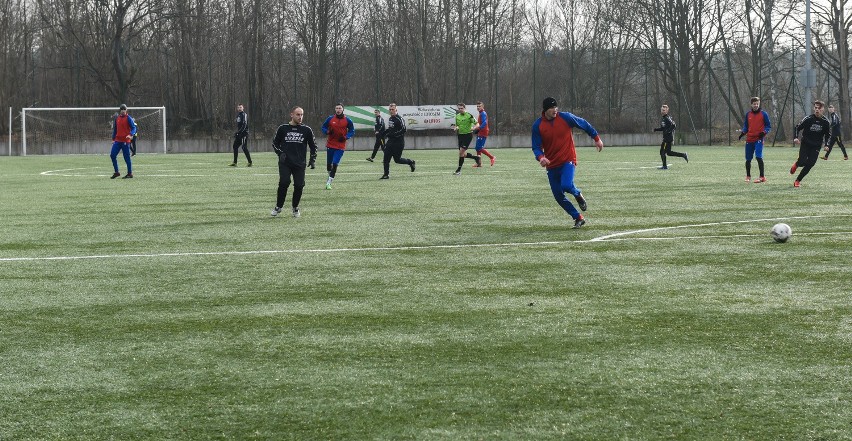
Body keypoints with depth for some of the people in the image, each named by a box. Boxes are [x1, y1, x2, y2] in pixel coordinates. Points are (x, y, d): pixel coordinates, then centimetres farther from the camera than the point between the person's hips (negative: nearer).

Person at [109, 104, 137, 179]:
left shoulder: (128, 118, -5)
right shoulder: (117, 118, 12)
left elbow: (133, 128, -10)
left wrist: (131, 135, -28)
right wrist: (113, 139, 17)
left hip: (125, 141, -6)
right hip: (118, 140, 6)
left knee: (127, 157, -3)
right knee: (112, 155, 0)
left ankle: (130, 173, 6)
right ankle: (116, 172, 10)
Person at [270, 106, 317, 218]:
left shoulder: (306, 130, 6)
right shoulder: (283, 128, 4)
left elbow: (313, 145, 16)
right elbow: (275, 143, 15)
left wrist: (312, 159, 6)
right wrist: (280, 153, -2)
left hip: (300, 164, 1)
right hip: (284, 163, -1)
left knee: (299, 185, -6)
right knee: (284, 182, -18)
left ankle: (295, 207, 18)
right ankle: (278, 207, -1)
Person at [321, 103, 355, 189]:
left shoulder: (347, 120, -1)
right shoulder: (330, 119, 0)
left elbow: (352, 131, 7)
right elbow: (323, 127, 10)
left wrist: (346, 137, -11)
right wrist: (327, 132, -12)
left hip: (340, 146, -2)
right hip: (330, 145, 2)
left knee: (335, 163, -12)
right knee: (329, 163, 7)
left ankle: (329, 182, -9)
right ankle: (330, 175, 35)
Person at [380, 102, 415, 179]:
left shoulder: (399, 119, -16)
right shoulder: (390, 119, 12)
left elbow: (403, 130, -22)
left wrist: (393, 134, -24)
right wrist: (384, 132, 10)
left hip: (398, 142, -8)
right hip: (391, 141, 8)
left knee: (397, 159, 0)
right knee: (386, 158, -2)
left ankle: (411, 162, 24)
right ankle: (386, 174, 3)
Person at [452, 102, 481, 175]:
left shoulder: (469, 116, -9)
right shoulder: (457, 116, 8)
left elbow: (477, 125, -8)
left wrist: (473, 128, -29)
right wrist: (456, 128, -2)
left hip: (468, 135, -7)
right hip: (460, 135, 7)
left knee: (461, 152, -15)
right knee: (463, 154, 7)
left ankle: (459, 170, -8)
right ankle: (476, 158, 32)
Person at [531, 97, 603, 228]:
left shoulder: (565, 117, -7)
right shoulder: (537, 125, -4)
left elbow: (584, 124, 8)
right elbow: (536, 147, -2)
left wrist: (596, 139, 15)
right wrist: (540, 157, -24)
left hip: (568, 161, -3)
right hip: (552, 165, 3)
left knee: (566, 185, -28)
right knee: (558, 196, 1)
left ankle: (578, 195, 8)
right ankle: (579, 218, 17)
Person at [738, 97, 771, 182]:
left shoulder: (763, 114, 1)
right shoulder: (748, 114, 11)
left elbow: (768, 126, 3)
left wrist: (764, 132, -15)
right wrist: (743, 132, -1)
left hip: (758, 139, -4)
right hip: (749, 139, 4)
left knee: (759, 157, -19)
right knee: (748, 159, 7)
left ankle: (762, 177, -17)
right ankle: (748, 177, 24)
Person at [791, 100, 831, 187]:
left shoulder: (825, 122, -5)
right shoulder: (808, 119, -11)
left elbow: (828, 135, 9)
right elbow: (798, 128, -4)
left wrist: (827, 145, -5)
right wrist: (795, 137, -21)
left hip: (816, 147, 2)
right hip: (805, 144, -2)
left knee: (810, 164, -8)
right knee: (802, 162, -14)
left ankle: (798, 180, 5)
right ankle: (796, 164, 25)